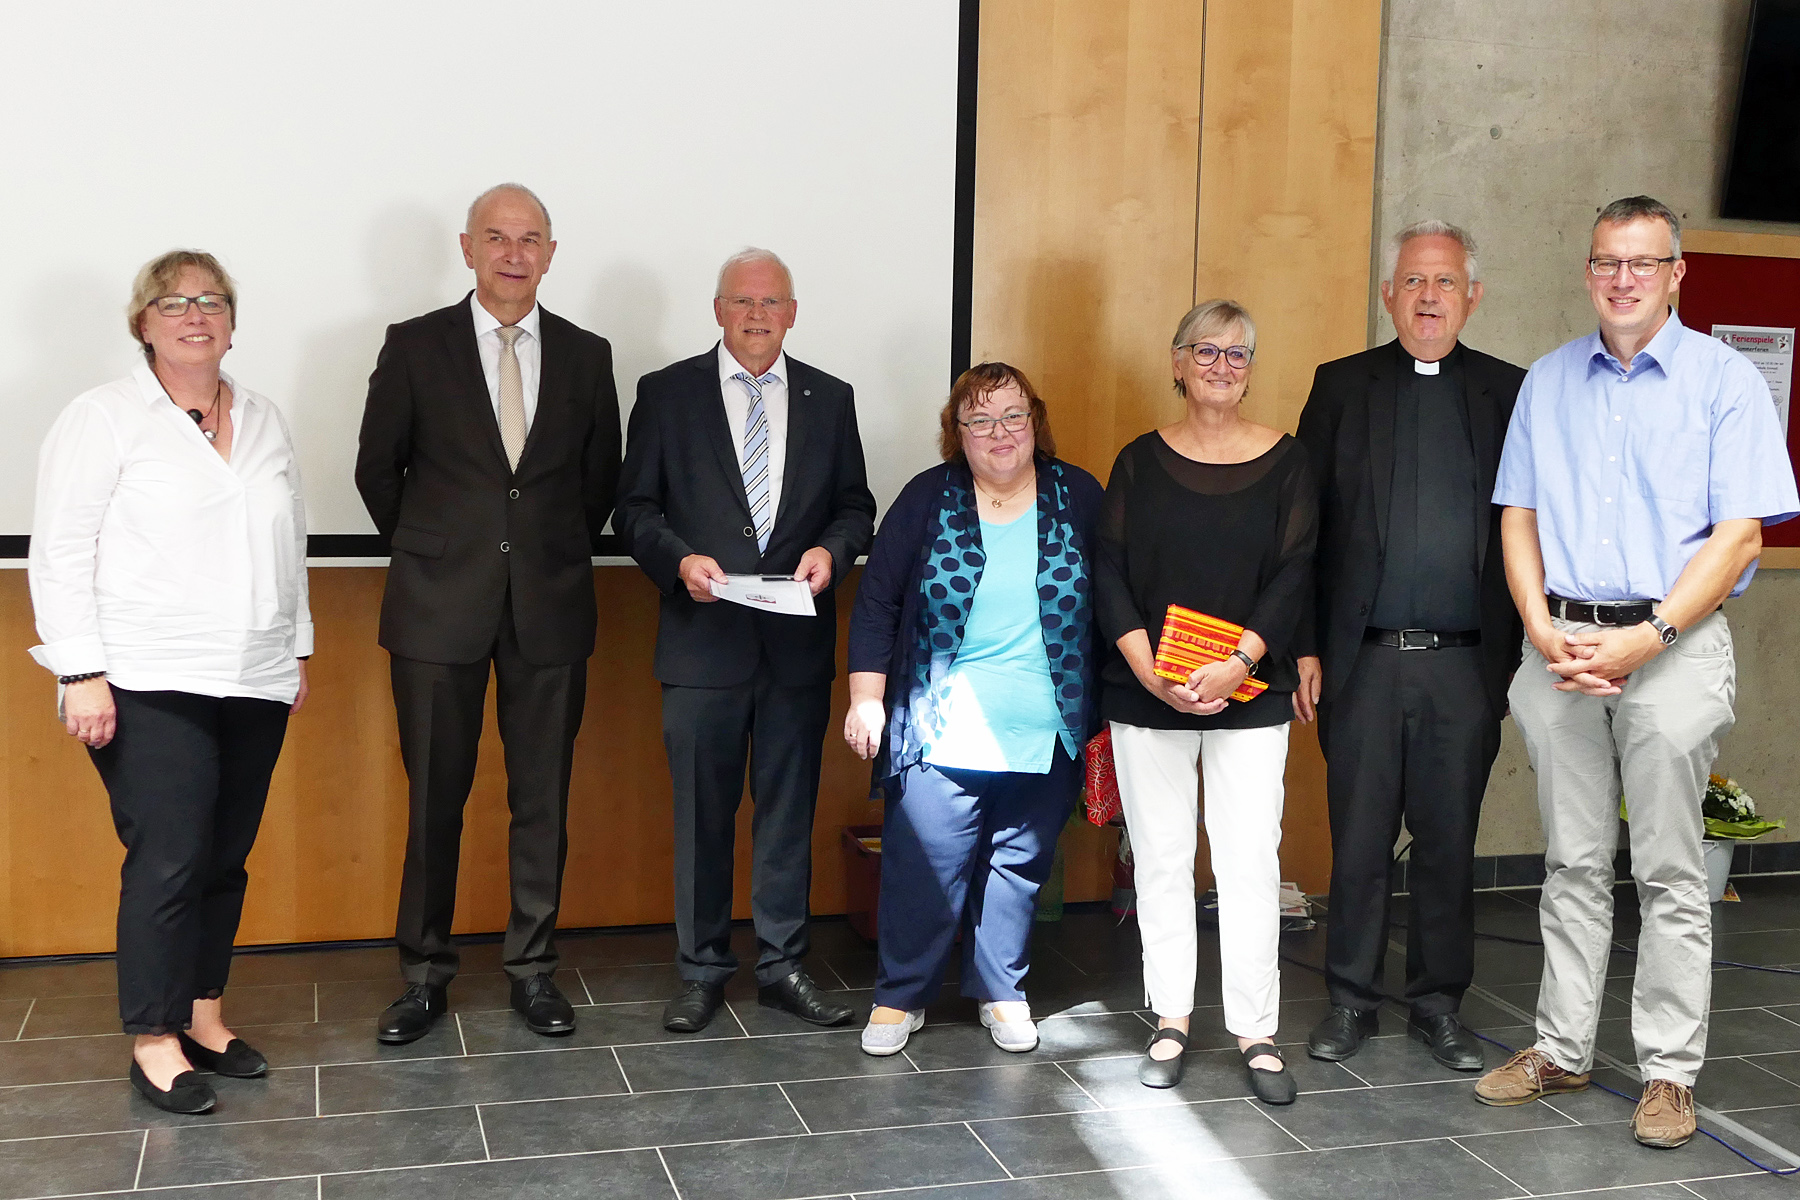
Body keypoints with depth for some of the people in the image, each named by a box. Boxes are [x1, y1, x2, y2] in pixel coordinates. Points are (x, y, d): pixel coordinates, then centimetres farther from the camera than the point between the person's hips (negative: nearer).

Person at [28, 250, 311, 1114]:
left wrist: (298, 652, 16)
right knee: (168, 859, -8)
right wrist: (82, 675, -12)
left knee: (226, 858, 9)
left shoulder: (263, 421, 14)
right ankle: (154, 1043, 4)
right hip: (149, 685, -5)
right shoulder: (104, 418, -2)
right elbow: (61, 552, -6)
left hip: (254, 685, 5)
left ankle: (204, 1016, 22)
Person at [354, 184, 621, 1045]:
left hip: (550, 608, 2)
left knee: (542, 799, 6)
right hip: (440, 610, -1)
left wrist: (558, 555, 11)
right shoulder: (416, 347, 1)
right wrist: (429, 554, 10)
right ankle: (424, 974, 17)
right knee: (435, 797, 4)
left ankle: (532, 967, 18)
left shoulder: (586, 356, 6)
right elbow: (378, 469, 7)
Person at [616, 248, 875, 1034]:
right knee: (702, 815, 6)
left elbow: (855, 504, 12)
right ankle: (703, 970, 19)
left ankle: (782, 966, 21)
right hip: (704, 638, -2)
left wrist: (832, 550, -8)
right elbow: (636, 508, 3)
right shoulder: (667, 393, 3)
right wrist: (679, 560, -15)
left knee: (789, 809, 9)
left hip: (800, 643, 2)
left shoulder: (829, 399, 9)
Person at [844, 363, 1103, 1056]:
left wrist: (1101, 711, 8)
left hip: (1047, 736, 2)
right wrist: (866, 697, -5)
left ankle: (1001, 990, 27)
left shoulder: (1079, 497, 4)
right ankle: (900, 996, 15)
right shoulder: (927, 499, 0)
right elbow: (877, 601, 1)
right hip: (943, 733, -1)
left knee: (1020, 867, 10)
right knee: (923, 867, -1)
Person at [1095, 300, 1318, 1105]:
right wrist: (1149, 670, -12)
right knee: (1160, 858, 6)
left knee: (1250, 861, -3)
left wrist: (1236, 664, -15)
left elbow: (1294, 576, -2)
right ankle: (1171, 1020, 17)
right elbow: (1110, 575, 1)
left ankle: (1256, 1031, 6)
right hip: (1145, 695, 1)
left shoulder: (1285, 462, 4)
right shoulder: (1141, 462, 6)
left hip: (1248, 696, -1)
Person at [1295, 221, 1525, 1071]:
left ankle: (1439, 1004, 23)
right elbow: (1305, 522, 3)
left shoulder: (1508, 393, 8)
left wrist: (1525, 652, -3)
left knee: (1449, 841, 9)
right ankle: (1351, 1000, 20)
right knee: (1358, 840, 6)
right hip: (1364, 658, -1)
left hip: (1466, 661, 1)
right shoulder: (1341, 386, 6)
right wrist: (1303, 648, -2)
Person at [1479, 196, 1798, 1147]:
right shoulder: (1547, 382, 11)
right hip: (1561, 646, 4)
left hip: (1671, 648, -3)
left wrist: (1646, 639, -16)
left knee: (1669, 873, 1)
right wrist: (1542, 631, -6)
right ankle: (1561, 1050, 19)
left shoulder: (1723, 379, -1)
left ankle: (1670, 1071, 10)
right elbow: (1518, 517, 9)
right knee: (1573, 864, 10)